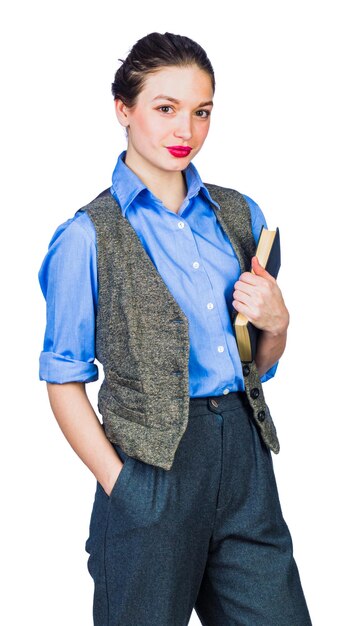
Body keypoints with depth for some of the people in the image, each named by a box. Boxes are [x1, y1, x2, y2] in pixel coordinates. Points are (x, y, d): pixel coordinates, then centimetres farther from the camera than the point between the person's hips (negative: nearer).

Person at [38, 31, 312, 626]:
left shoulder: (239, 214, 11)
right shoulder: (88, 236, -4)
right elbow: (63, 382, -4)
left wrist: (276, 323, -2)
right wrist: (121, 485, -12)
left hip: (244, 452, 5)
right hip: (155, 466, -4)